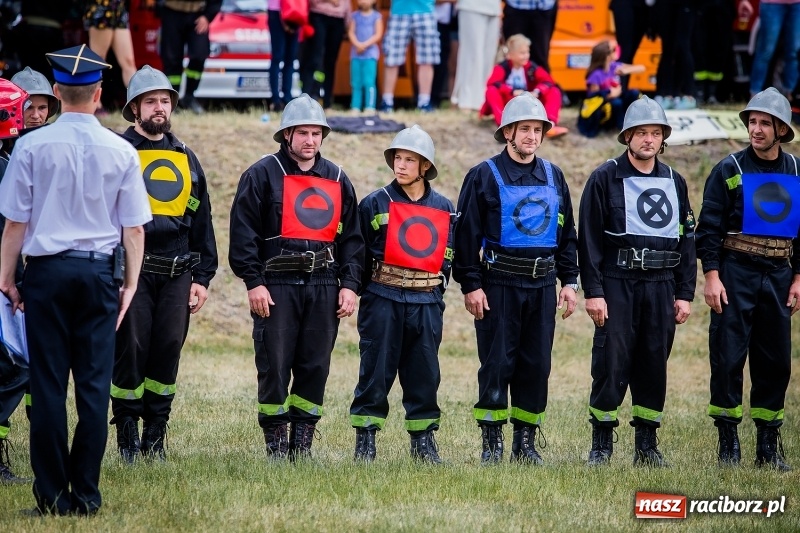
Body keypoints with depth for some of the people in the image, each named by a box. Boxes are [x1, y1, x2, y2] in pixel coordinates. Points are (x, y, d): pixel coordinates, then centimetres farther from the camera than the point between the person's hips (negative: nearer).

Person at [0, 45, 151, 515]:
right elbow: (134, 228, 3)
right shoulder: (121, 152, 0)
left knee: (48, 383, 1)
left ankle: (52, 494, 1)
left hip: (47, 272, -1)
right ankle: (86, 492, 4)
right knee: (94, 383, 4)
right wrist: (130, 283, 12)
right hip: (99, 273, 1)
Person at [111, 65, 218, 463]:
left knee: (168, 352, 2)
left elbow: (201, 221, 18)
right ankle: (127, 437, 5)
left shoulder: (185, 158, 16)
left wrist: (202, 277, 12)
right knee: (130, 351, -5)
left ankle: (155, 437, 11)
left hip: (177, 274, 4)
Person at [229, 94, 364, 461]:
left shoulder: (337, 180, 14)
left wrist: (350, 285, 5)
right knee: (274, 366, -5)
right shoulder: (263, 175, 0)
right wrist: (254, 282, -11)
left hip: (324, 287, 4)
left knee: (315, 368, 4)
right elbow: (244, 232, -4)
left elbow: (351, 237, 15)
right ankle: (275, 443, 3)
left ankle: (302, 442, 11)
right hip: (276, 285, -4)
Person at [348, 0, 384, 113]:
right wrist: (357, 44, -15)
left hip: (370, 53, -3)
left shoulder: (376, 16, 2)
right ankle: (355, 107, 5)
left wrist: (365, 45, -16)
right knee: (356, 83, 3)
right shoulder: (355, 15, 9)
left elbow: (378, 35, -5)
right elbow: (351, 33, 2)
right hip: (356, 53, 3)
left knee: (369, 82, -11)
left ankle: (370, 107, -12)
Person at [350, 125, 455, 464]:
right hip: (383, 301, -2)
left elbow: (448, 256, 15)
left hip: (426, 303, 2)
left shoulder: (444, 209, 9)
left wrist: (436, 286, 6)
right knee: (376, 371, -1)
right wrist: (368, 291, 0)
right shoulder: (375, 204, 0)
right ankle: (365, 439, 5)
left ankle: (423, 441, 14)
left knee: (424, 373, 5)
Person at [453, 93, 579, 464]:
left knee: (537, 364, 5)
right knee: (497, 363, -4)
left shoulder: (553, 177, 12)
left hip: (543, 284, 4)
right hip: (499, 283, -4)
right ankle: (492, 443, 2)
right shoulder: (484, 176, -2)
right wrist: (471, 285, -10)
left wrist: (569, 281, 11)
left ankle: (526, 441, 12)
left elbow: (567, 234, 18)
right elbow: (467, 234, -4)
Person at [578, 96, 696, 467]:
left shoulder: (675, 182, 12)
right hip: (617, 284, -4)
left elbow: (687, 239, 15)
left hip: (661, 286, 4)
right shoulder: (605, 179, -1)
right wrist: (593, 291, -10)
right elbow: (589, 238, -4)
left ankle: (647, 446, 13)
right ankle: (601, 446, 2)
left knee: (654, 366, 6)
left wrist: (685, 293, 8)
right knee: (611, 366, -6)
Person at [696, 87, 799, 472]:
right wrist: (711, 277, -12)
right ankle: (728, 443, 4)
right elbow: (709, 227, -5)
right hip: (736, 274, -3)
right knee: (728, 357, -4)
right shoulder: (729, 170, -3)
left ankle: (769, 445, 13)